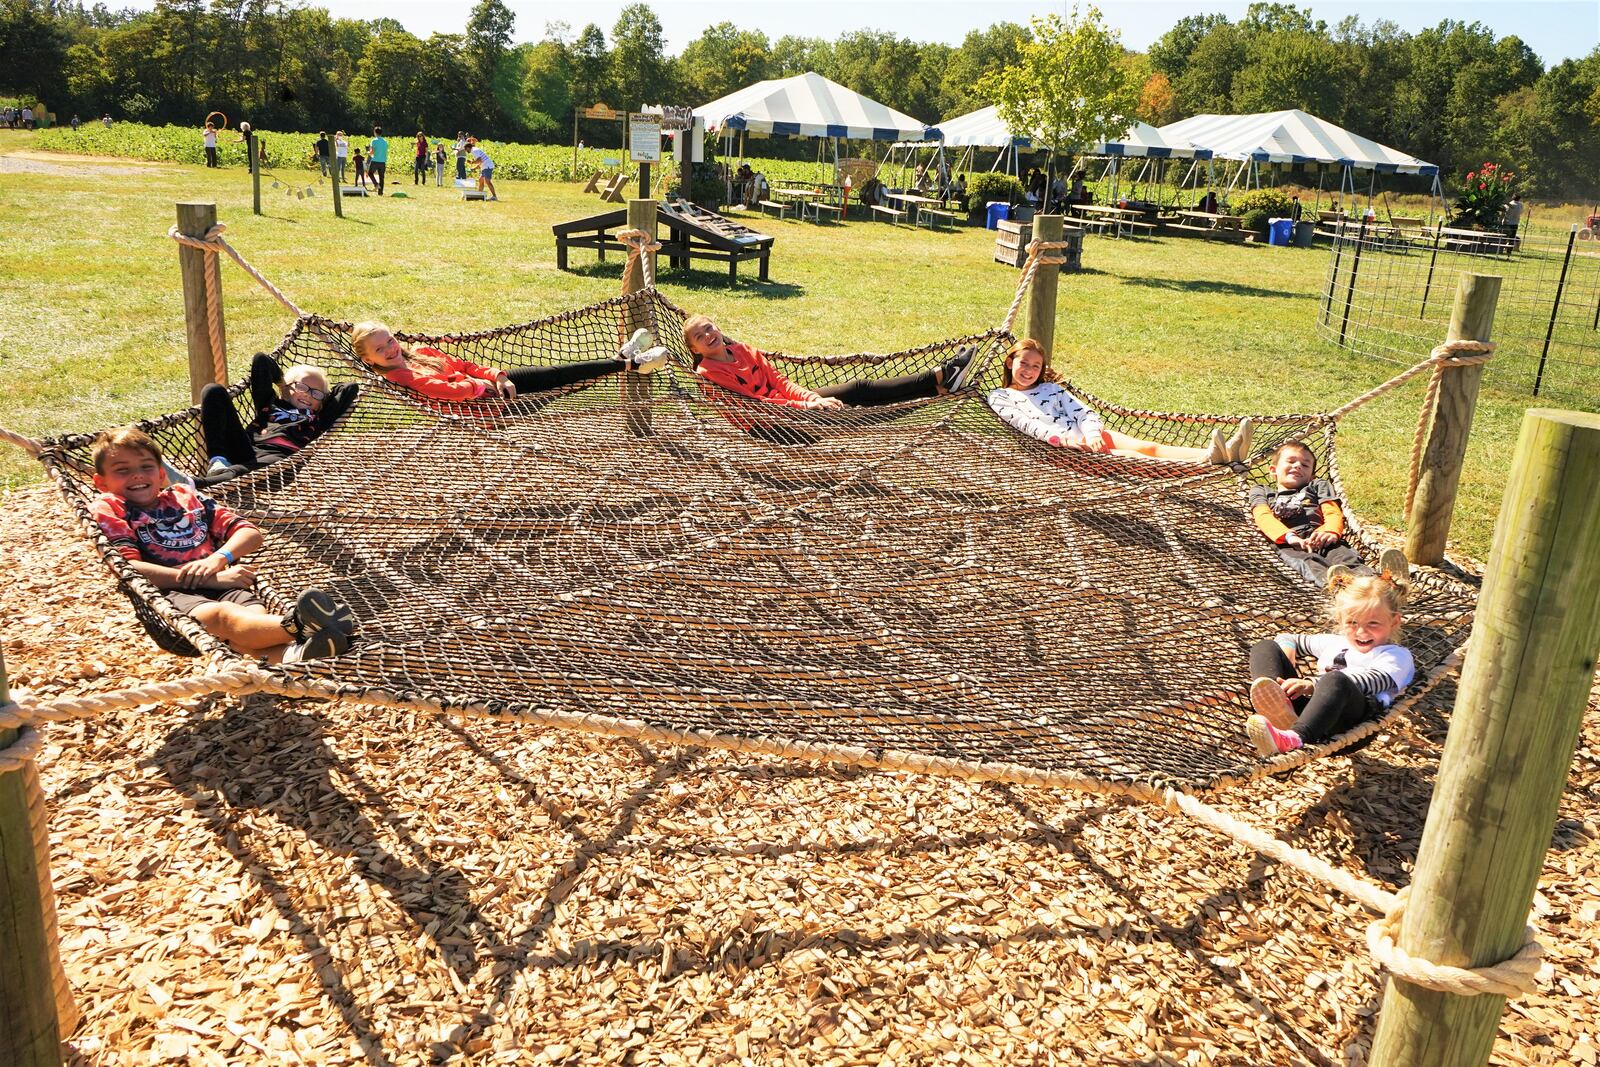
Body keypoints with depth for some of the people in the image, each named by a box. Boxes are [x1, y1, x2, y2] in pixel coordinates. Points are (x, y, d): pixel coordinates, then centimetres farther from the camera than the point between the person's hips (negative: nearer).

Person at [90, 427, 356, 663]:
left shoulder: (184, 495, 30)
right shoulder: (109, 507, 17)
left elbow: (252, 532, 23)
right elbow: (128, 568, -2)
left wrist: (217, 559, -1)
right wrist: (214, 580, -8)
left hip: (221, 583, 4)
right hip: (171, 592, -4)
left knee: (257, 615, -33)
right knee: (219, 616, -39)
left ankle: (292, 653, -65)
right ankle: (297, 626, -68)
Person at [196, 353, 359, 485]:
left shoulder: (319, 419, 28)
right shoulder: (270, 402, 32)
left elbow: (352, 388, 29)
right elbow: (260, 359, 34)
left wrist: (325, 394, 40)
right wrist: (284, 380, 44)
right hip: (246, 449, 2)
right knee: (214, 391, -7)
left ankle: (199, 484, -63)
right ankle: (219, 461, -27)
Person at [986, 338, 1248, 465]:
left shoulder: (1051, 388, 26)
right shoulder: (999, 397, 12)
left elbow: (1084, 412, 12)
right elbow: (1026, 424, -6)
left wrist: (1093, 434, -12)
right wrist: (1062, 438, -21)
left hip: (1089, 435, 6)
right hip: (1057, 446, -6)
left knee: (1147, 446, -18)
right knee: (1129, 456, -28)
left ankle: (1224, 452, -38)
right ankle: (1206, 460, -50)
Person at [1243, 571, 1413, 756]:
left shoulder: (1397, 656, 17)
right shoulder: (1335, 643, 36)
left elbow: (1370, 680, -5)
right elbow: (1288, 638, 42)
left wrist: (1313, 684, -20)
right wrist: (1286, 656, 14)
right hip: (1307, 701, 6)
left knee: (1334, 680, -38)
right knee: (1265, 648, -4)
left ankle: (1294, 737, -64)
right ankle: (1281, 709, -37)